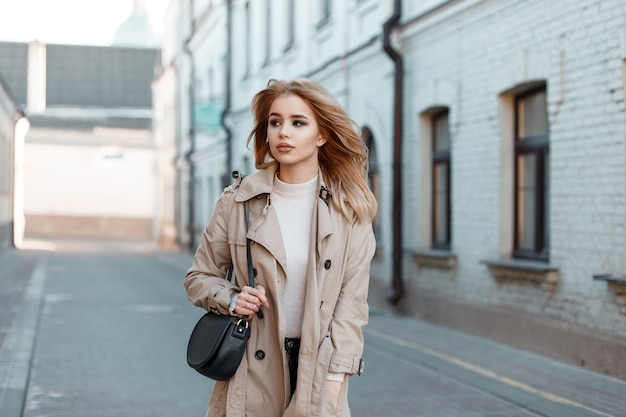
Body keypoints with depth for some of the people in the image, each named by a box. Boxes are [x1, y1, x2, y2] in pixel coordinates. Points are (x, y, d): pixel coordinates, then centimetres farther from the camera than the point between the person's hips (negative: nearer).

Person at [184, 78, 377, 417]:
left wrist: (333, 376, -9)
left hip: (318, 363, 0)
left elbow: (352, 300, -3)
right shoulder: (238, 201, 0)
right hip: (253, 371, 0)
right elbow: (199, 277, 10)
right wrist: (231, 299, -10)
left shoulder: (350, 207, -1)